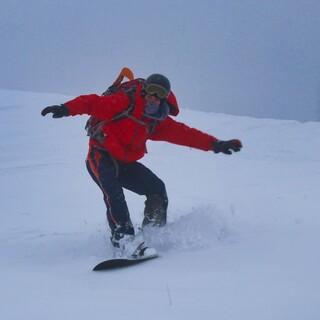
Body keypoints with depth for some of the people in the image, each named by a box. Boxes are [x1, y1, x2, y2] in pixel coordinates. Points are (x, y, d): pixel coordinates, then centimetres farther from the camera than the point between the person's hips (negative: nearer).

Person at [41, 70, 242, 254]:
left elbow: (185, 134, 6)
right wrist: (67, 109, -38)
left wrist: (214, 144, -1)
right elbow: (94, 103, -22)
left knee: (157, 189, -6)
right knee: (113, 192, -30)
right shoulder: (124, 103, -14)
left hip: (126, 163, 7)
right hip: (101, 157, -7)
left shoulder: (158, 122, 5)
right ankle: (123, 237, -34)